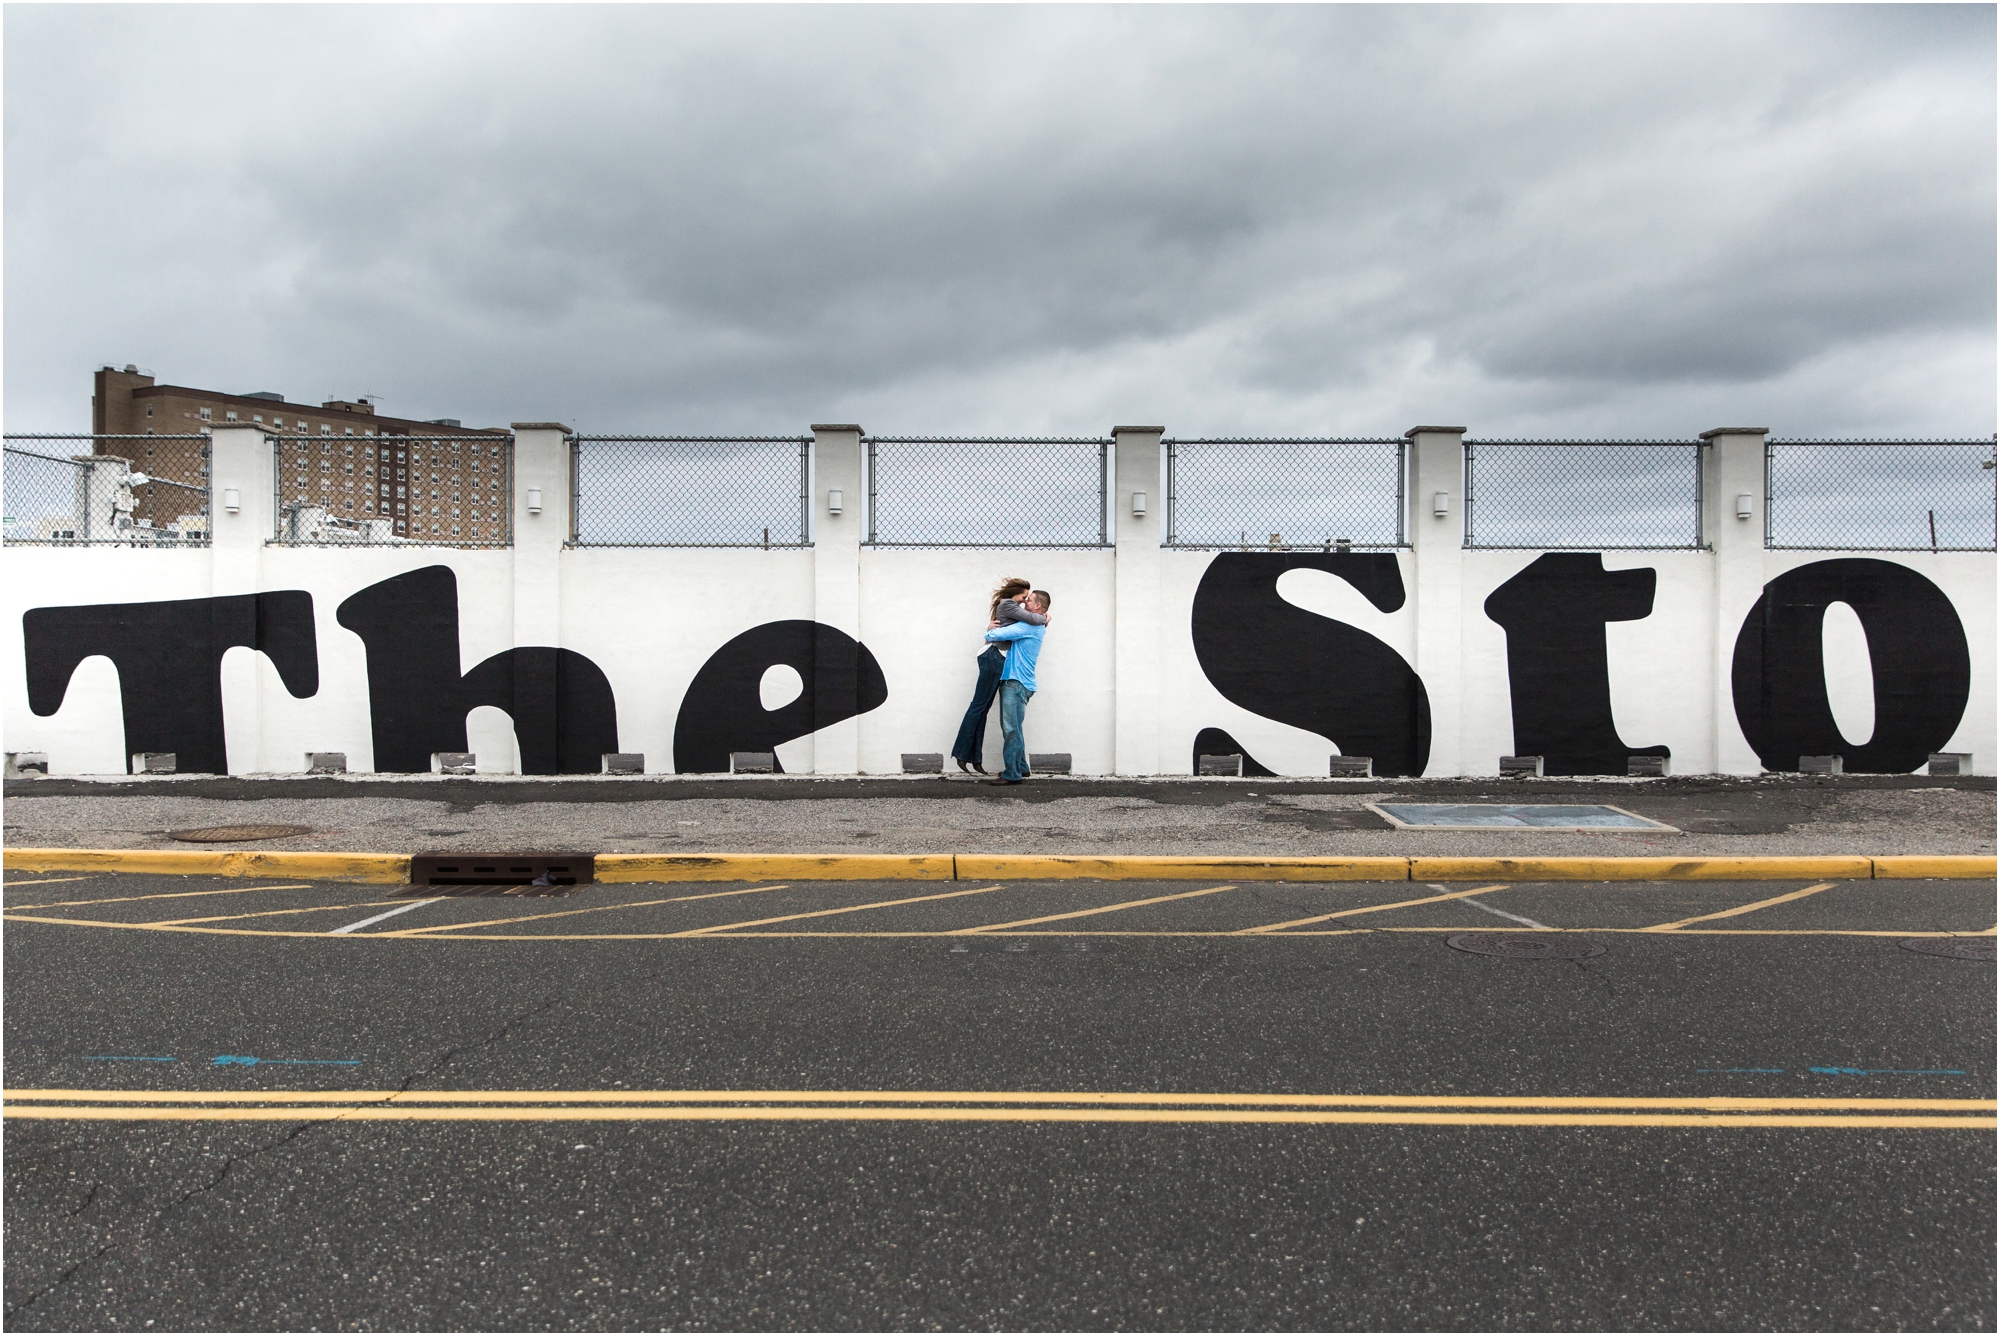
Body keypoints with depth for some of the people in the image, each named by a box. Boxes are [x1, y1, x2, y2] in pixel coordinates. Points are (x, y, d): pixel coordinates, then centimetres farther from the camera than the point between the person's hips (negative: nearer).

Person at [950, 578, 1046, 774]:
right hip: (994, 656, -10)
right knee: (979, 705, -7)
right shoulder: (1007, 604, -9)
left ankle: (974, 757, 6)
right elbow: (1031, 618, -16)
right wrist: (1045, 619, 1)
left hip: (996, 659, 10)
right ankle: (963, 753, -5)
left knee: (981, 707, 6)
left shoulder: (1006, 605, 22)